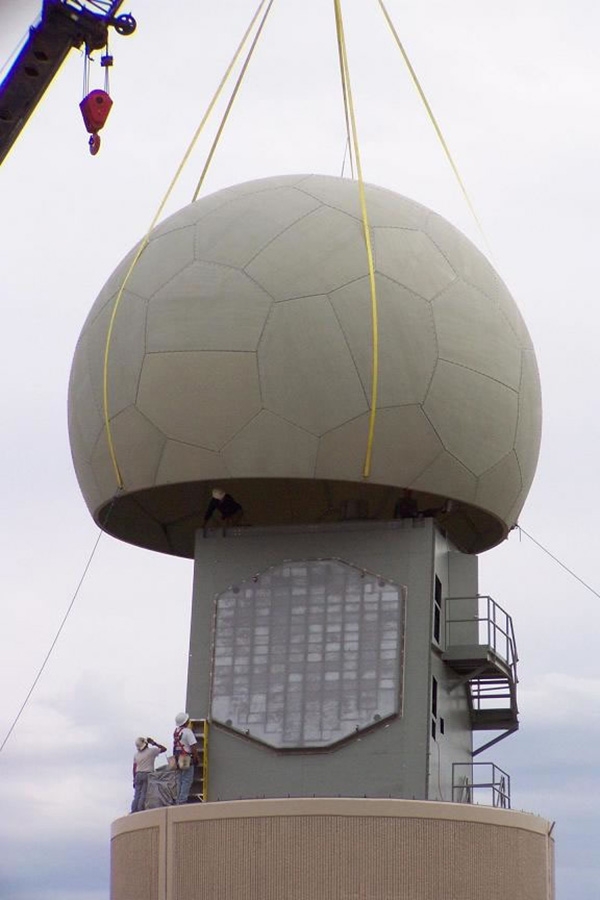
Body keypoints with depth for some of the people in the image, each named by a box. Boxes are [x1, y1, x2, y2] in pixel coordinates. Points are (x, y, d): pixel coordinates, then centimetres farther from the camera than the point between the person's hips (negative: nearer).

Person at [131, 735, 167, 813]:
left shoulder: (136, 754, 8)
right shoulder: (152, 751, -4)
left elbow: (134, 768, 9)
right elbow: (164, 749, 6)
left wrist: (134, 779, 15)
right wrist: (154, 743, 13)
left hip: (138, 775, 4)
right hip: (147, 775, -4)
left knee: (137, 795, 5)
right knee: (144, 795, -7)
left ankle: (134, 811, -2)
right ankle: (140, 810, -15)